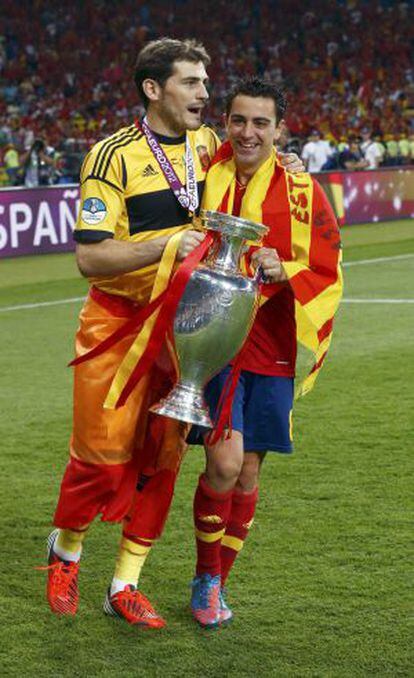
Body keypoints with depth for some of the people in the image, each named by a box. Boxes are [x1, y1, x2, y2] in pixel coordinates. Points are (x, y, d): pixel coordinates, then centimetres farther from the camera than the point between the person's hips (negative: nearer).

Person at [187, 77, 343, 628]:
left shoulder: (302, 193, -1)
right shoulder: (202, 179, 1)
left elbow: (328, 274, 0)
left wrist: (283, 271, -18)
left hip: (271, 347, 1)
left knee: (248, 471, 8)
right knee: (224, 461, -15)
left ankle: (218, 584, 26)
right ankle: (206, 578, 6)